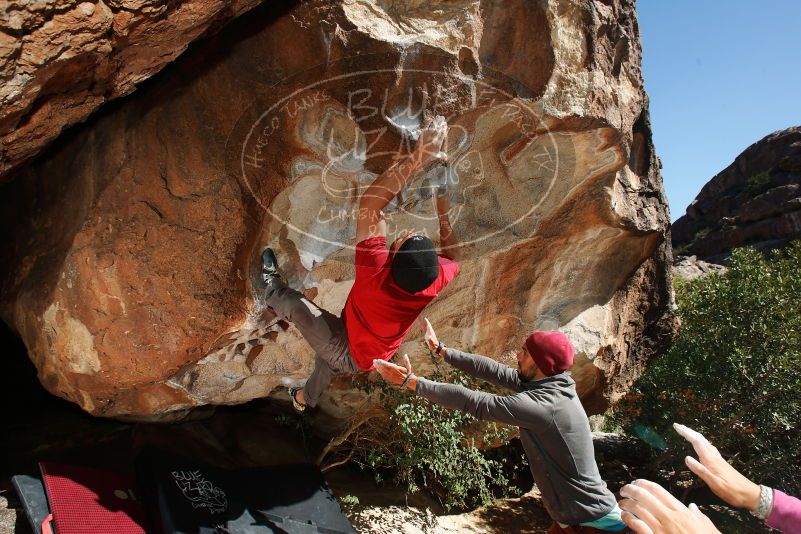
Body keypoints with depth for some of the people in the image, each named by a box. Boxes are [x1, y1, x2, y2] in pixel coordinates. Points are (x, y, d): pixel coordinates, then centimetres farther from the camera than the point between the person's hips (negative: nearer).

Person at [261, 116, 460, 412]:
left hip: (346, 353, -5)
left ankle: (273, 289, 43)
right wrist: (443, 214, -8)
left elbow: (370, 202, -46)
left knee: (294, 303, 7)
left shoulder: (376, 272, -45)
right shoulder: (434, 283, -32)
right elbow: (453, 257, -5)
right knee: (325, 357, 35)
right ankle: (305, 398, 63)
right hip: (373, 356, 5)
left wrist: (417, 157, -48)